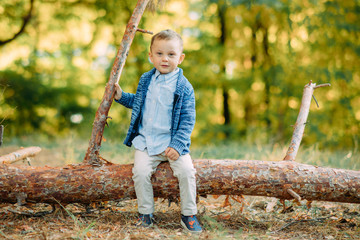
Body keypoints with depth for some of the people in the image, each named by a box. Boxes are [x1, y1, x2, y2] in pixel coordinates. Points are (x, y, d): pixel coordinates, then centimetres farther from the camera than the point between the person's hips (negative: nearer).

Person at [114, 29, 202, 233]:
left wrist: (177, 145, -17)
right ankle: (145, 213, 1)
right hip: (146, 141, 3)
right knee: (141, 171, -19)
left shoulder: (184, 87, -5)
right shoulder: (146, 80, 8)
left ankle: (189, 215, -4)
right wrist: (121, 96, 11)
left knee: (186, 170, -22)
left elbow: (188, 120, -7)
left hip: (172, 142, -3)